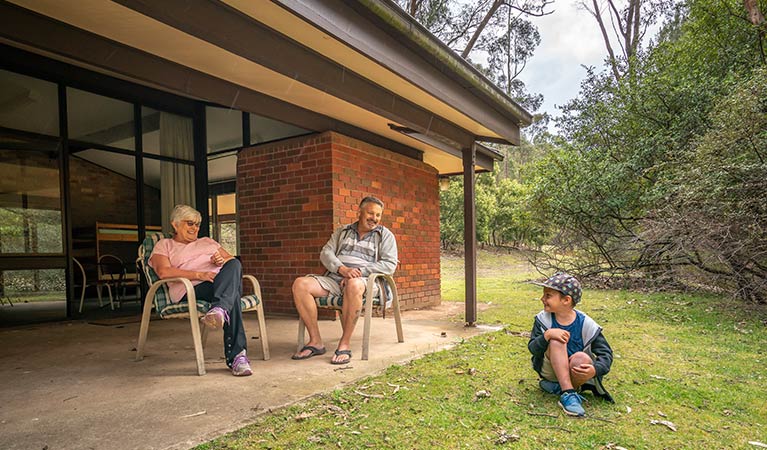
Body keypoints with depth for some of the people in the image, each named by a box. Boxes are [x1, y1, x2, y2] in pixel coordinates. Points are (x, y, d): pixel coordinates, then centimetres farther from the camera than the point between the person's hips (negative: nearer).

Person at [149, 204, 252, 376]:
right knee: (231, 298, -38)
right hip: (191, 290, -4)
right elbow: (163, 272, -1)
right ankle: (237, 356, -45)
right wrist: (199, 275, -14)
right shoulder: (164, 245, 21)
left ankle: (219, 310, -56)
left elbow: (233, 260, 28)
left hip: (225, 281, 4)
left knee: (234, 265, -35)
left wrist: (223, 261, 1)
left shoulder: (207, 241, 36)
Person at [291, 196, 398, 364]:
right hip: (334, 278, 4)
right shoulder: (342, 232, 22)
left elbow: (389, 265, 0)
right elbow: (326, 253, 9)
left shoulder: (385, 235, 12)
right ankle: (315, 341, -15)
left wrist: (360, 271, -12)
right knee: (300, 284, -21)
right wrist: (342, 269, -12)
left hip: (366, 280, -4)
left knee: (353, 285, -41)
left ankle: (345, 344, -28)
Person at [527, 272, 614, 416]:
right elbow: (532, 348, -13)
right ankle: (568, 393, -31)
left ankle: (557, 387, -11)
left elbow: (606, 353, -10)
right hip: (550, 370, 1)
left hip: (576, 372, -1)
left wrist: (595, 369, -31)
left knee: (582, 358, -35)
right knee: (556, 340, -28)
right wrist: (546, 335, -34)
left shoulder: (586, 324, -13)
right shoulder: (543, 319, -9)